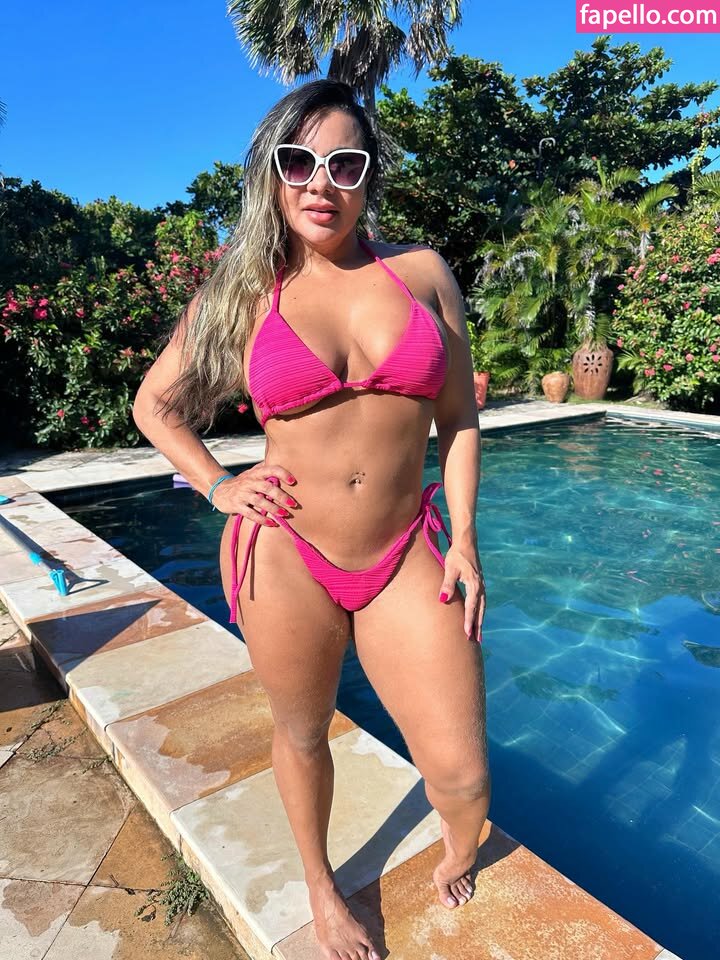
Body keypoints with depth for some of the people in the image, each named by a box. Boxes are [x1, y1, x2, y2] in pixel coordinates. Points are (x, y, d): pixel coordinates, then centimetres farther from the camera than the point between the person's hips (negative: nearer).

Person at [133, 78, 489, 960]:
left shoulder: (422, 271, 3)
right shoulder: (242, 292, 1)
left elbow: (458, 415, 6)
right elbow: (154, 403, 13)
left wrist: (464, 537, -1)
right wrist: (218, 486, -1)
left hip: (405, 556, 1)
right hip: (284, 556, 0)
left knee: (462, 776, 3)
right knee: (302, 735, 19)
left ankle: (459, 855, 44)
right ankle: (321, 886, 53)